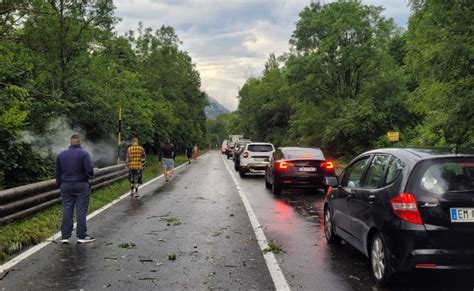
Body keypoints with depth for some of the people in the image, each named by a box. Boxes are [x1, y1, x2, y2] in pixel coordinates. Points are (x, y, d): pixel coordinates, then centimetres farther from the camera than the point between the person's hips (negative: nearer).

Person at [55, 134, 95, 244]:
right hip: (81, 185, -4)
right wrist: (90, 175, 5)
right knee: (81, 211, 0)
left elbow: (57, 173, 11)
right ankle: (82, 236, 1)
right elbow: (89, 170, -17)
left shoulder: (61, 155, 7)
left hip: (66, 186, 4)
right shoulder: (84, 154, -8)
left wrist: (60, 185, 21)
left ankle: (65, 236, 9)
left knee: (67, 211, 7)